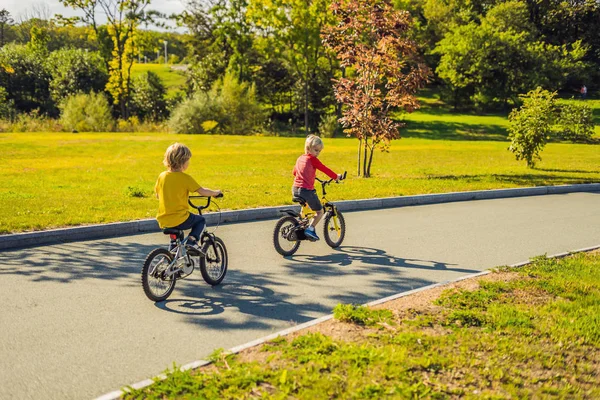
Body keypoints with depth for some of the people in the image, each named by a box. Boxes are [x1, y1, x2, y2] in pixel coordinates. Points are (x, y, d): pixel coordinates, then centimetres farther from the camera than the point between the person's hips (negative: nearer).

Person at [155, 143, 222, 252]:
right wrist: (215, 193, 7)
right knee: (201, 220, 20)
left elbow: (157, 195, 15)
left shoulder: (162, 176, 3)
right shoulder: (185, 178, -12)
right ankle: (192, 239, -1)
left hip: (163, 222, 6)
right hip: (180, 220, -6)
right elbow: (202, 191, -11)